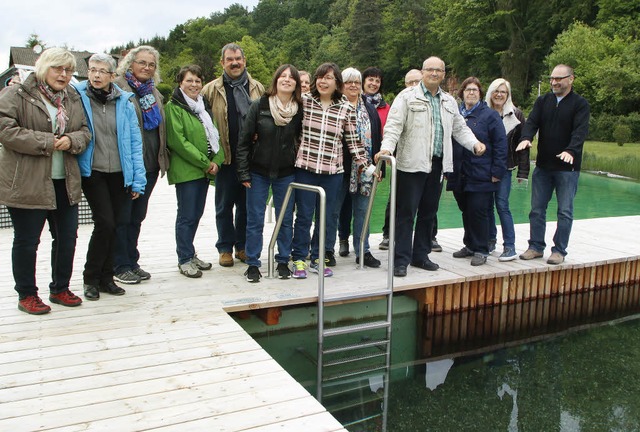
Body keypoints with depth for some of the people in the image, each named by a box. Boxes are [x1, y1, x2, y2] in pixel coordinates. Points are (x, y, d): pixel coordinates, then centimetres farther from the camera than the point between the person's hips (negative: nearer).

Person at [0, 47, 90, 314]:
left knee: (67, 237, 12)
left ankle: (60, 288, 30)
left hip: (65, 182, 6)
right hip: (27, 183, -6)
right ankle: (26, 295, 21)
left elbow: (84, 132, 14)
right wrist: (47, 142, -18)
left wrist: (71, 140, -9)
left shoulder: (73, 99, 13)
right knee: (26, 241, 5)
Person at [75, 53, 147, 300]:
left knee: (111, 226, 10)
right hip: (92, 172, -3)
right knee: (105, 223, -9)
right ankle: (91, 278, 11)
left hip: (119, 173, 3)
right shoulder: (77, 96, -2)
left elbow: (134, 141, 3)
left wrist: (137, 179, 0)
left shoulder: (124, 101, 3)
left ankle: (106, 277, 24)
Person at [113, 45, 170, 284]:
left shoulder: (153, 92, 17)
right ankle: (121, 266, 11)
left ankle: (132, 262, 24)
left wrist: (163, 157, 15)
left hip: (150, 164, 7)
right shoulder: (118, 86, -6)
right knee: (122, 217, 2)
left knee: (137, 216, 14)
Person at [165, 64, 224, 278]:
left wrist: (216, 161, -3)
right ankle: (184, 259, 8)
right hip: (185, 170, -7)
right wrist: (204, 162, -15)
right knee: (187, 216, -3)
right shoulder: (173, 107, -6)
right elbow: (177, 141, -15)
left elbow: (216, 135, 13)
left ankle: (189, 254, 25)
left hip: (206, 170, 7)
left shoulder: (204, 106, 16)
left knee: (197, 213, 13)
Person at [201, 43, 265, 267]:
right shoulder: (211, 90, 2)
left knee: (247, 204, 10)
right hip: (226, 157, -2)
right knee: (224, 204, 8)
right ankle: (225, 248, 20)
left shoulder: (258, 88, 9)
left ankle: (242, 245, 24)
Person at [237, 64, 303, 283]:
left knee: (286, 219, 8)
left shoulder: (300, 110, -1)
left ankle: (283, 261, 22)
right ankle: (253, 264, 15)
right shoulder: (259, 106, -6)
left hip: (286, 173, 2)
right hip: (258, 172, -1)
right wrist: (243, 172, -7)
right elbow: (244, 140, -5)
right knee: (255, 220, 3)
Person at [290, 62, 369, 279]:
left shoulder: (347, 109, 1)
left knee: (326, 217, 9)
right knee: (304, 215, 4)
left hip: (332, 171, 1)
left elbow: (353, 140, 6)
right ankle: (299, 259, 17)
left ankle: (317, 258, 24)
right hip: (305, 168, -1)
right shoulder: (304, 101, 0)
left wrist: (364, 163, 5)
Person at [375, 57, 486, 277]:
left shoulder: (449, 101, 18)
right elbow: (394, 125, -10)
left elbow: (460, 128, 23)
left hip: (437, 164, 6)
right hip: (412, 163, -6)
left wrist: (474, 143, 7)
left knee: (429, 212, 12)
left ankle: (420, 255, 23)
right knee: (406, 212, -4)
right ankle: (401, 259, 3)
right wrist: (387, 147, -25)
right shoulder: (407, 96, -1)